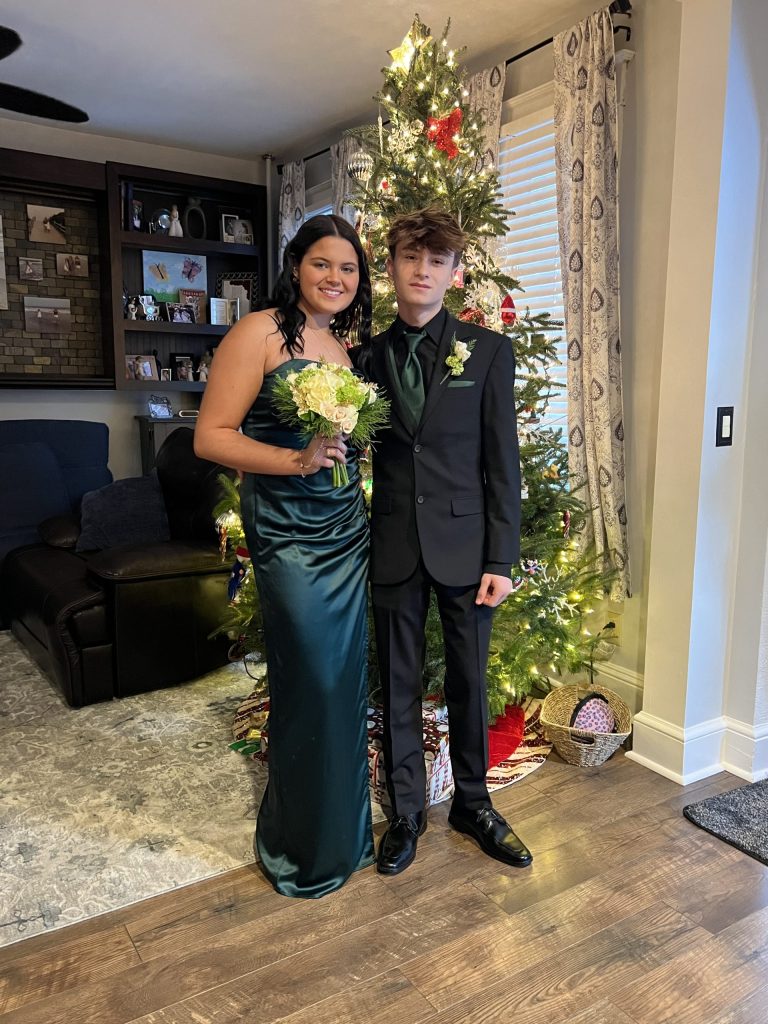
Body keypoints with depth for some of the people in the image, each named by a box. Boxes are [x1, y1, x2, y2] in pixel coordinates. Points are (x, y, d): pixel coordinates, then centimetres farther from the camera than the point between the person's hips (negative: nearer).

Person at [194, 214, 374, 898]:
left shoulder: (346, 345, 14)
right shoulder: (261, 333, -8)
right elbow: (211, 436, -13)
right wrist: (298, 459, -23)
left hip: (348, 530, 7)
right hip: (288, 536, -7)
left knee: (347, 680, 12)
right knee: (311, 684, -1)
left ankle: (341, 832, 34)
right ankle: (304, 849, 24)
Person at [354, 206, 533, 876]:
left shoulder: (487, 352, -1)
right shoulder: (367, 357, 4)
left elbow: (503, 462, -3)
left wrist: (502, 559, -7)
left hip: (464, 544, -1)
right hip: (393, 547, 2)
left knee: (469, 681, 12)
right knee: (398, 685, 12)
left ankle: (472, 802, 35)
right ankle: (406, 811, 31)